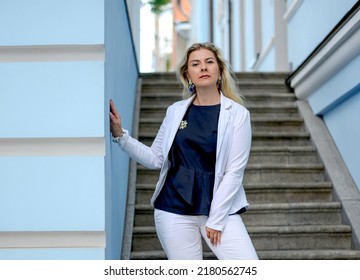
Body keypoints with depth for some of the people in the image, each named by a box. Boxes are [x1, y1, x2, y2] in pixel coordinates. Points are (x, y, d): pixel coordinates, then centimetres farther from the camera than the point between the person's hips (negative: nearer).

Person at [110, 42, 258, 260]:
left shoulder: (237, 114, -2)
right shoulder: (176, 111, 6)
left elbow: (234, 170, -6)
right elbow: (155, 159, 11)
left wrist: (216, 219, -9)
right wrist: (120, 135, 2)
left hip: (220, 208, -1)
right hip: (175, 210, 2)